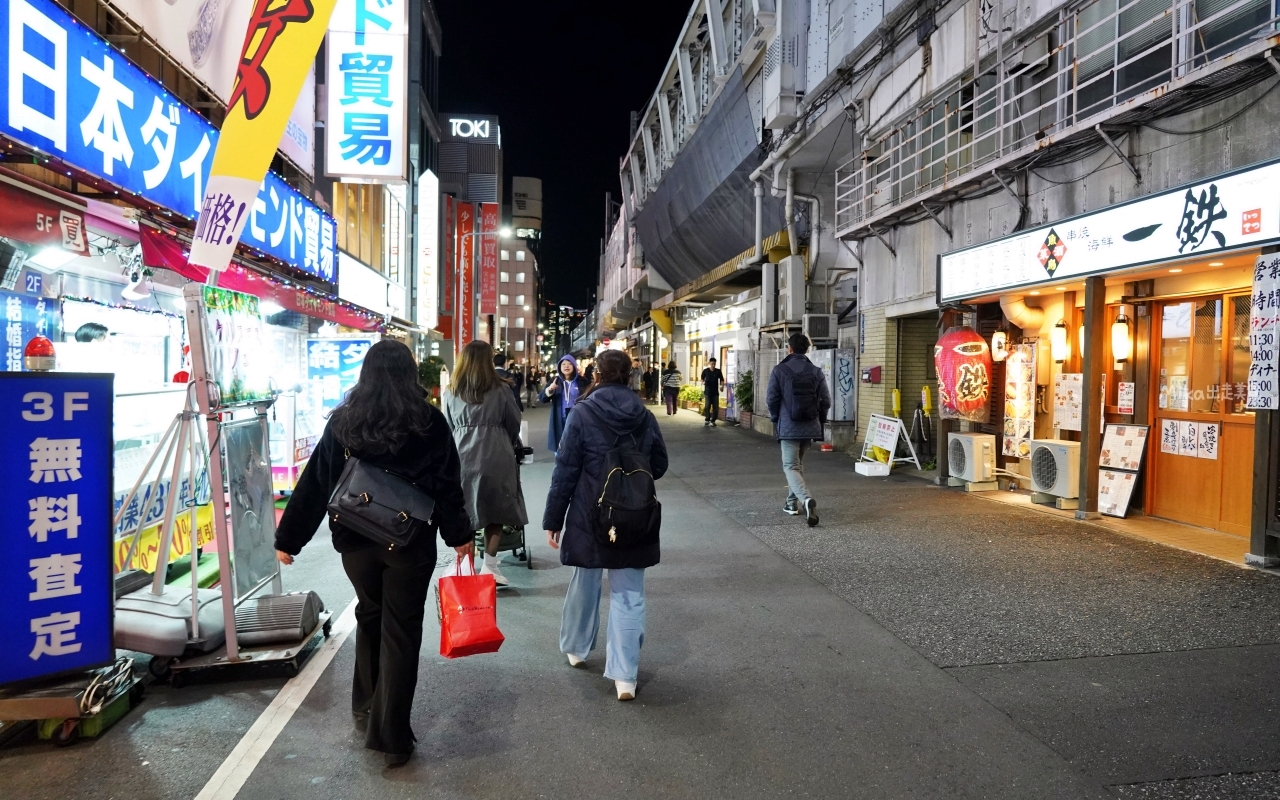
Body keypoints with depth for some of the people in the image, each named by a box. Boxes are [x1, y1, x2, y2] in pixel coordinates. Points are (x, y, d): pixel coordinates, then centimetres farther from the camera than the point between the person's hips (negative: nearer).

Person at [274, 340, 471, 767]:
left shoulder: (343, 420, -1)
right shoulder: (428, 420, -7)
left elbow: (314, 485, 0)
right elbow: (447, 483, -6)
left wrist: (289, 538, 6)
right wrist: (459, 534, 5)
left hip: (356, 539, 3)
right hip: (411, 541, -3)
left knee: (369, 616, 25)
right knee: (400, 632, 6)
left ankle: (366, 707, 38)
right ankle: (390, 736, 11)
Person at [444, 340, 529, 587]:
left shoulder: (450, 392, 6)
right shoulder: (500, 388, -2)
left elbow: (448, 426, 13)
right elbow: (514, 422, 6)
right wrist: (511, 444, 25)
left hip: (462, 456, 2)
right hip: (495, 456, -2)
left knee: (464, 512, 9)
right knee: (495, 510, 8)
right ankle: (489, 565, 5)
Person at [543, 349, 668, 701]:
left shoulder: (583, 413, -10)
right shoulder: (645, 417, -1)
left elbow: (565, 470, -9)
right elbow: (658, 466, 9)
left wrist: (553, 519, -3)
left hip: (588, 516, -1)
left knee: (584, 584, 18)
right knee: (628, 595, 4)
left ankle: (577, 648, 38)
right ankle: (624, 675, 1)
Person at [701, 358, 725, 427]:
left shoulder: (718, 371, 1)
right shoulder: (705, 371, 1)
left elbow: (721, 380, 9)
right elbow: (702, 378, 16)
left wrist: (722, 386, -9)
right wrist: (703, 382, -5)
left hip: (715, 392, 1)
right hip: (707, 391, -1)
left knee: (715, 407, 2)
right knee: (707, 406, -10)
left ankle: (713, 421, 12)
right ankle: (707, 420, 4)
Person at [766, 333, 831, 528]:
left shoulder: (779, 370, -7)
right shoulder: (816, 372, 2)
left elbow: (772, 399, -7)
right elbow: (826, 401, 1)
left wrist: (776, 419, 11)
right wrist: (819, 422, 16)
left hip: (788, 426, -4)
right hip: (810, 427, 4)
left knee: (791, 466, -3)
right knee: (798, 464, 21)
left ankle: (806, 500, -28)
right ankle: (792, 502, 28)